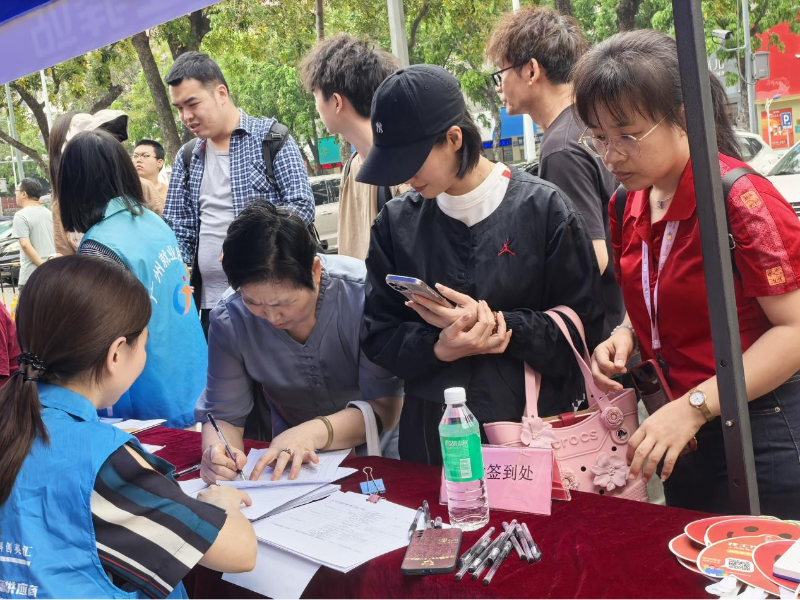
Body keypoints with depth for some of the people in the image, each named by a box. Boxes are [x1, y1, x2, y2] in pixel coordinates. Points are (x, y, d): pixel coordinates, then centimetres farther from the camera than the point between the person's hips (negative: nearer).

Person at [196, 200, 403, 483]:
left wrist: (315, 432, -35)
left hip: (374, 450, -2)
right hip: (293, 461, 3)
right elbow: (222, 415, -7)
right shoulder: (228, 319, -15)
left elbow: (384, 407, -20)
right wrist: (218, 451, -30)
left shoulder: (362, 294, -24)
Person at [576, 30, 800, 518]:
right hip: (678, 437, 7)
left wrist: (694, 406, -24)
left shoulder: (739, 196, -19)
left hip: (758, 439, -7)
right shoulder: (629, 205, 3)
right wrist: (626, 337, -5)